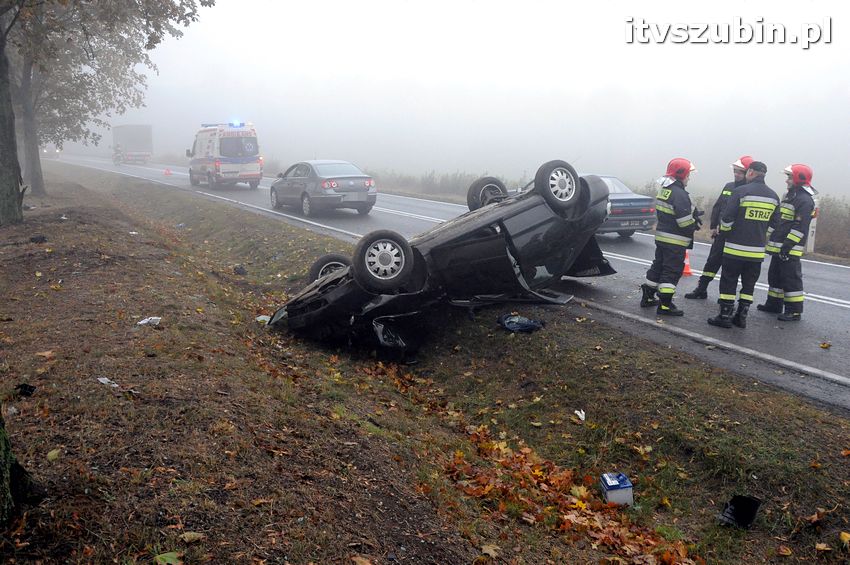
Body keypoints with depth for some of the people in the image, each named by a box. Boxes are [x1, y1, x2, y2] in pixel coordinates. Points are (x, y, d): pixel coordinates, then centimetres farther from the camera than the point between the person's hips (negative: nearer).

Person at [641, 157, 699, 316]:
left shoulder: (664, 190, 10)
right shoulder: (679, 194, -19)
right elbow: (685, 221, -22)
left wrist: (693, 214, 9)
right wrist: (694, 224, -2)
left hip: (661, 236, 9)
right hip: (675, 241, -9)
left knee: (658, 266, 18)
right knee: (672, 271, -3)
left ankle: (647, 297, 26)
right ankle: (665, 305, -1)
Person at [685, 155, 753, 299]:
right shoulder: (728, 187, 9)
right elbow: (716, 207, 15)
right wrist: (713, 226, 12)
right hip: (722, 233, 6)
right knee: (712, 261, 11)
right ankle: (701, 289, 20)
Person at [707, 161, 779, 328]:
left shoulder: (742, 191, -12)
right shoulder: (774, 196, 7)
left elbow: (727, 217, -12)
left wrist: (725, 231, 7)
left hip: (736, 247, -5)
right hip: (757, 251, 5)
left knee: (729, 282, 3)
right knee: (749, 284, 13)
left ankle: (725, 316, 5)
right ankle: (741, 317, 17)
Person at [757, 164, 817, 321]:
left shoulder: (805, 200, -15)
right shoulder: (788, 196, 17)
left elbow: (800, 227, -21)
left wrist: (787, 246, -24)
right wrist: (770, 240, 21)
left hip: (790, 249, -10)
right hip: (778, 248, 10)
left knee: (791, 279, -7)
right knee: (775, 276, 18)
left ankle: (795, 311, -1)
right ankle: (774, 304, 30)